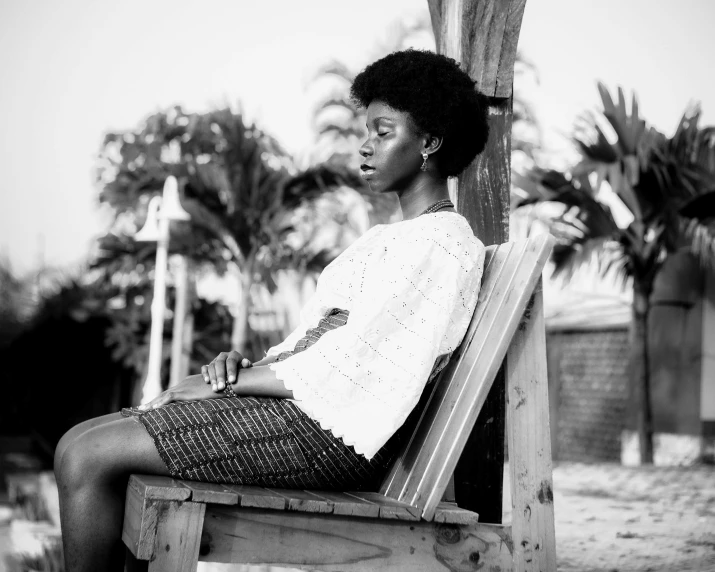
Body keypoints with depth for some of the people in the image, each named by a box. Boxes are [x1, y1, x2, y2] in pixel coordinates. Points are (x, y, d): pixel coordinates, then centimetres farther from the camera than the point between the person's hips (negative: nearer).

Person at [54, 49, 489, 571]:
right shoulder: (393, 238, 24)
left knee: (89, 456, -15)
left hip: (330, 431, -10)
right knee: (79, 443, 2)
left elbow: (348, 366, -16)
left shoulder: (443, 244, -8)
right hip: (299, 408, 10)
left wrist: (229, 381, -10)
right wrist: (244, 365, 2)